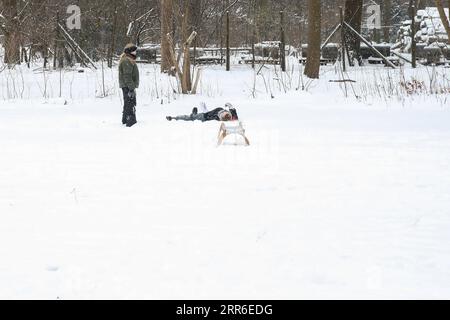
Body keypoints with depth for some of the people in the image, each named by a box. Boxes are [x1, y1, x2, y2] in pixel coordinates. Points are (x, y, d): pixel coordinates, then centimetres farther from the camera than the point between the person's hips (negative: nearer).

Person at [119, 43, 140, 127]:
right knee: (131, 104, -12)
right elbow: (127, 75, -22)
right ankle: (131, 121, -14)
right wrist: (131, 87, -24)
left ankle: (125, 120, 31)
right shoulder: (126, 61, -17)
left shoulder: (130, 60, 18)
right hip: (127, 86, -11)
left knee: (127, 103, 20)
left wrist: (132, 86, 27)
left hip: (128, 86, 11)